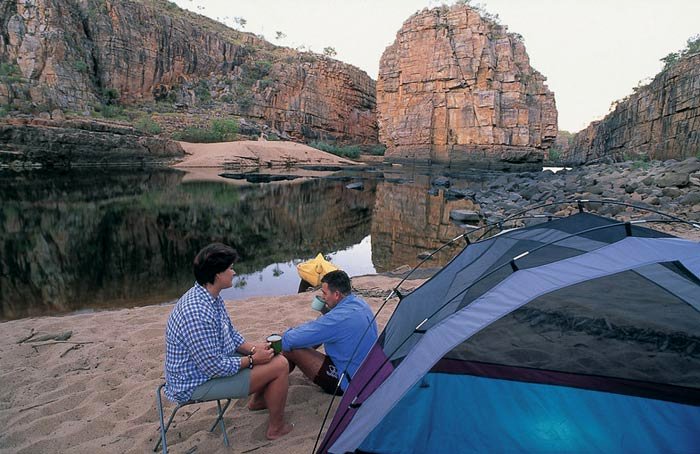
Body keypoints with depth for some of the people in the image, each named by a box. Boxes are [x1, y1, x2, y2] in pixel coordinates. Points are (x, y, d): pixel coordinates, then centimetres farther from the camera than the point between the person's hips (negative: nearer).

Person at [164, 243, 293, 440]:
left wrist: (253, 348, -5)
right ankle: (276, 427, 7)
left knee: (274, 353, 15)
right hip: (198, 384, -10)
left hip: (212, 361, 10)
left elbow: (231, 334, 11)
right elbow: (215, 368, -28)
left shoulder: (212, 297, -1)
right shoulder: (198, 313, -33)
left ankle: (258, 400, 38)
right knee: (280, 365, -13)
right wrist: (252, 360, -16)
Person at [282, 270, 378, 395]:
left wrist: (286, 336, -2)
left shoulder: (339, 318, -29)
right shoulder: (360, 302, -1)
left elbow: (291, 340, -23)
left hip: (347, 386, -10)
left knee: (290, 348, -13)